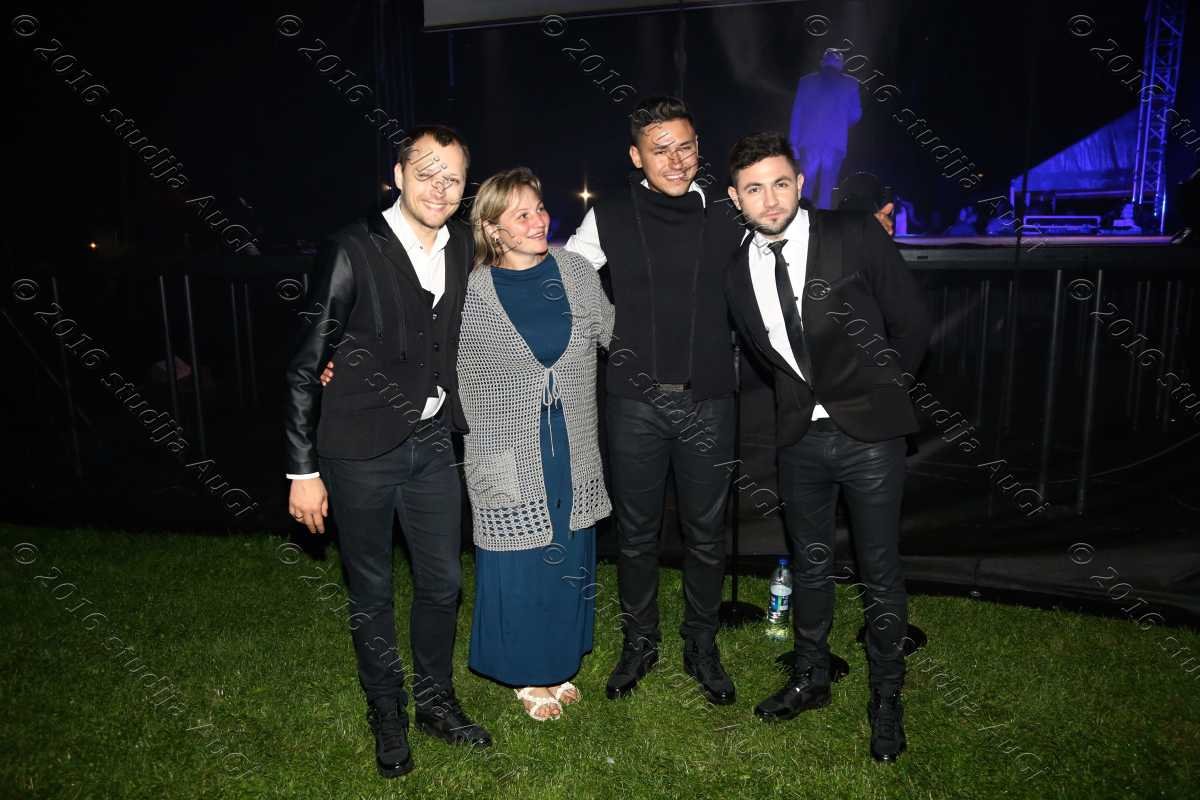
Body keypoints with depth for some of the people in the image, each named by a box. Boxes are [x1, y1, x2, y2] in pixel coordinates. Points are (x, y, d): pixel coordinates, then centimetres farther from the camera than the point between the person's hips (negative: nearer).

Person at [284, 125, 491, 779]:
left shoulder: (463, 246, 1)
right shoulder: (354, 250, -14)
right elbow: (305, 364, -11)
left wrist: (451, 417, 9)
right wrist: (303, 469, -11)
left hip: (432, 441, 5)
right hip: (361, 449, -5)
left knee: (442, 583, 15)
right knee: (371, 593, 12)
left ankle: (436, 701, 38)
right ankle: (387, 716, 34)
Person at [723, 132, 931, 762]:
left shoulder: (855, 236, -9)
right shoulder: (738, 273, 3)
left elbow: (912, 325, -3)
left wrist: (871, 388, 3)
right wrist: (801, 393, 12)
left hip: (869, 433, -3)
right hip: (800, 435, 4)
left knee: (879, 573, 7)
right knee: (809, 565, 17)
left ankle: (885, 700, 27)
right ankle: (809, 680, 37)